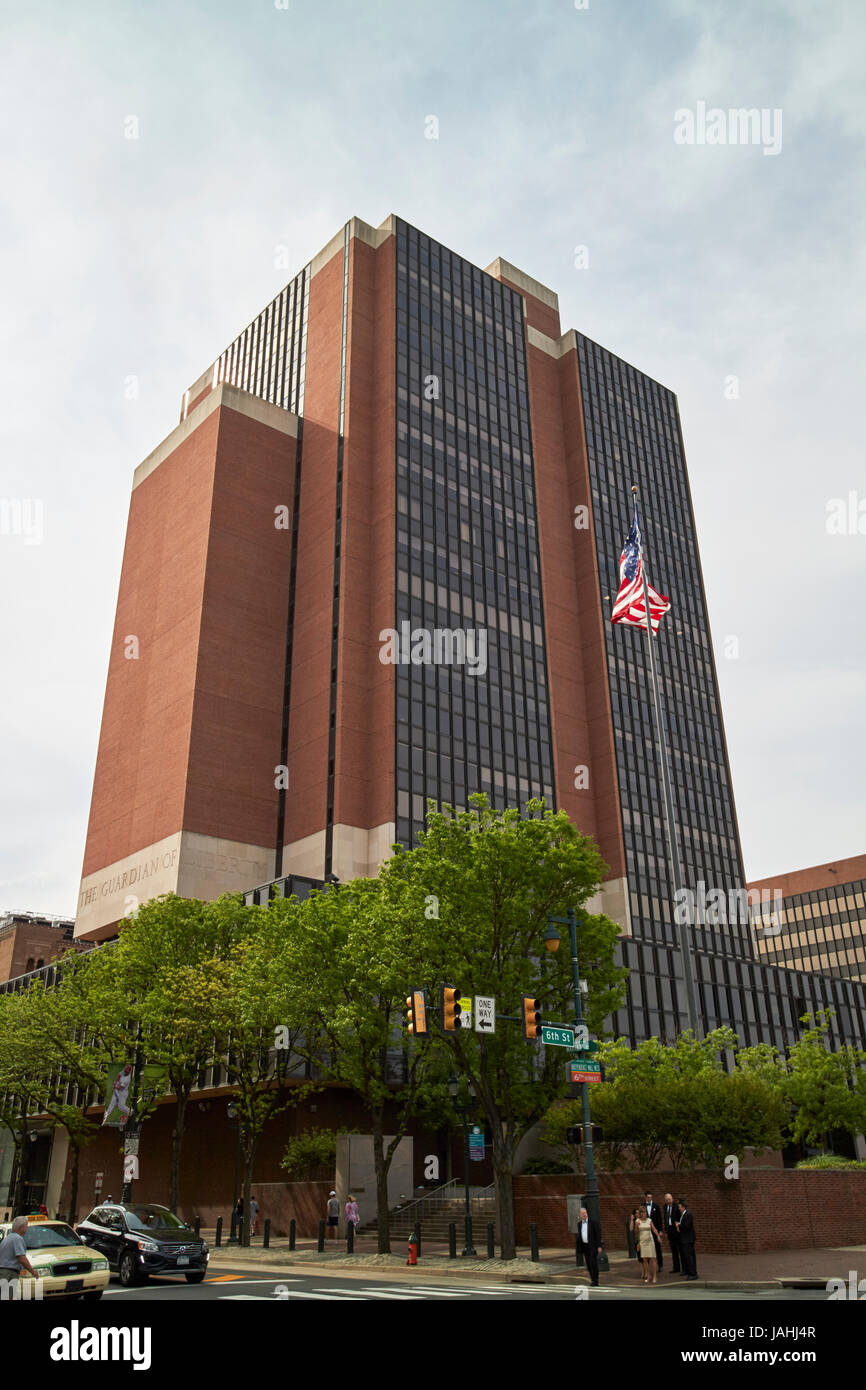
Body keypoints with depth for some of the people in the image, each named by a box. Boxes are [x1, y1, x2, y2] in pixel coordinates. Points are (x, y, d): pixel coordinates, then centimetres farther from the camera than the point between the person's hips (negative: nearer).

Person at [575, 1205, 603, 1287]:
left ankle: (595, 1281, -11)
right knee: (588, 1264, 5)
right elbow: (579, 1237, 13)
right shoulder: (579, 1224, 8)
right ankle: (592, 1278, 18)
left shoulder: (593, 1222, -7)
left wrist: (599, 1246, -14)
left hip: (593, 1245, -5)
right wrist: (579, 1248, 11)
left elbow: (598, 1234, -9)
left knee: (593, 1263, -13)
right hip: (585, 1246, 5)